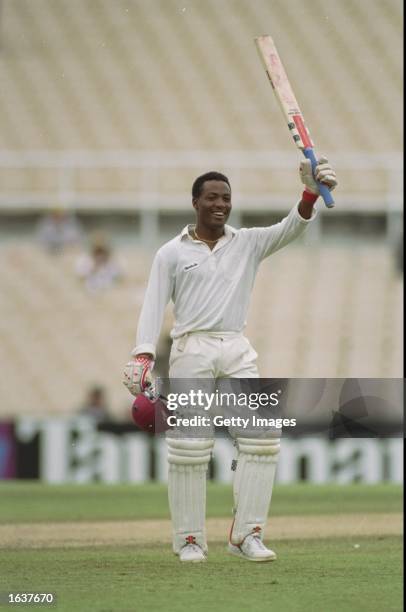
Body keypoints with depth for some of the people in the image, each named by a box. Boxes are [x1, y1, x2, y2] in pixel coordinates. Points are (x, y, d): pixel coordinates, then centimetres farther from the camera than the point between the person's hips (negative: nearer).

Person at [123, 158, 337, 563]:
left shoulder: (249, 244, 13)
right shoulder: (171, 253, 8)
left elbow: (290, 229, -3)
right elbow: (153, 305, 0)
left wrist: (309, 196, -23)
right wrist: (143, 354, -15)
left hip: (238, 352, 3)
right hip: (191, 351, -2)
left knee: (261, 438, -9)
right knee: (189, 447, -6)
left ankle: (246, 534, -4)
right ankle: (189, 540, 2)